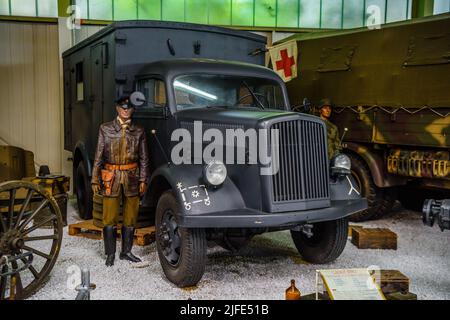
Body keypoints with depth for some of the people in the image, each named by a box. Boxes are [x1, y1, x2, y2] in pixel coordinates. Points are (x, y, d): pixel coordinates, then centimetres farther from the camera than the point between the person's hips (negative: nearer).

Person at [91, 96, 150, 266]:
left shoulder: (139, 131, 6)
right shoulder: (105, 129, 2)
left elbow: (144, 158, 6)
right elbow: (99, 156, 2)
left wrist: (143, 180, 0)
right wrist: (95, 180, -1)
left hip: (132, 178, 2)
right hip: (111, 178, -2)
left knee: (130, 218, 9)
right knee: (110, 219, 2)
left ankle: (126, 252, 22)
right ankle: (110, 254, 14)